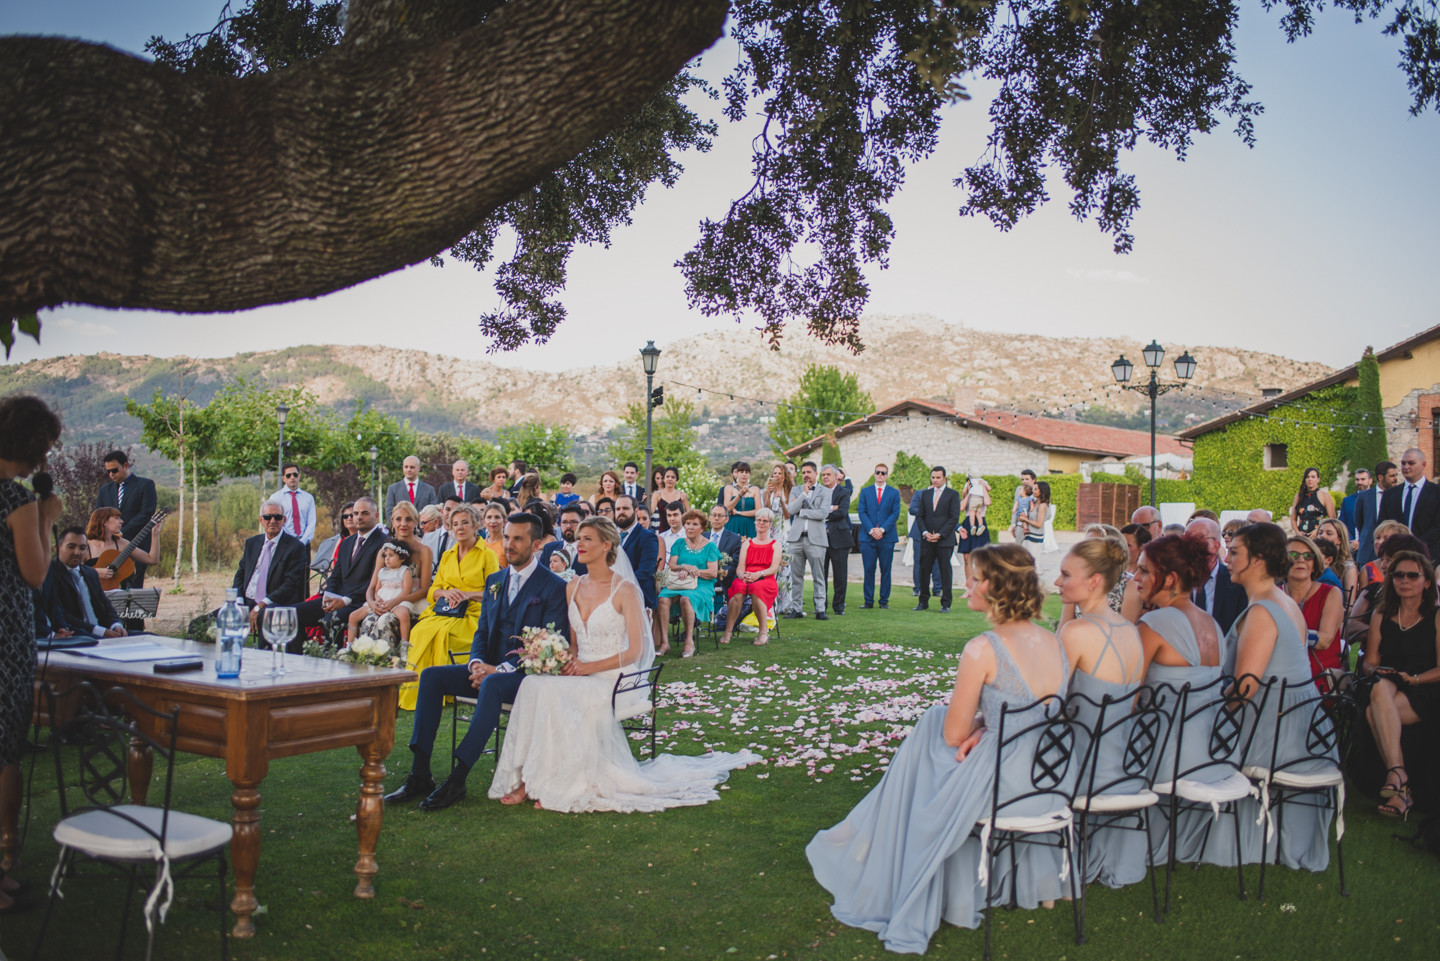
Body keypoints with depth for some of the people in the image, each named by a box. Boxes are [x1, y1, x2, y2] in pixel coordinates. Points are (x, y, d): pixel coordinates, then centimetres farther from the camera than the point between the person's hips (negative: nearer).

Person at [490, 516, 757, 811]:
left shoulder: (625, 590, -7)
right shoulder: (573, 588, 12)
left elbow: (635, 651, -9)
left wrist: (589, 667, -17)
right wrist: (569, 660, -6)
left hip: (613, 679, -5)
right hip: (580, 675, 5)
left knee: (554, 694, -31)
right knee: (534, 684, -26)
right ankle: (529, 778, -20)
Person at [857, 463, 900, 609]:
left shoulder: (894, 493, 9)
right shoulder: (865, 491, 11)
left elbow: (895, 514, 1)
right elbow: (862, 512, 3)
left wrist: (882, 530, -11)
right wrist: (871, 530, -10)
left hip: (887, 537, 0)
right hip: (868, 537, 0)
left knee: (885, 570, 2)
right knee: (869, 570, -1)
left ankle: (884, 601, 9)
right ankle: (868, 601, 6)